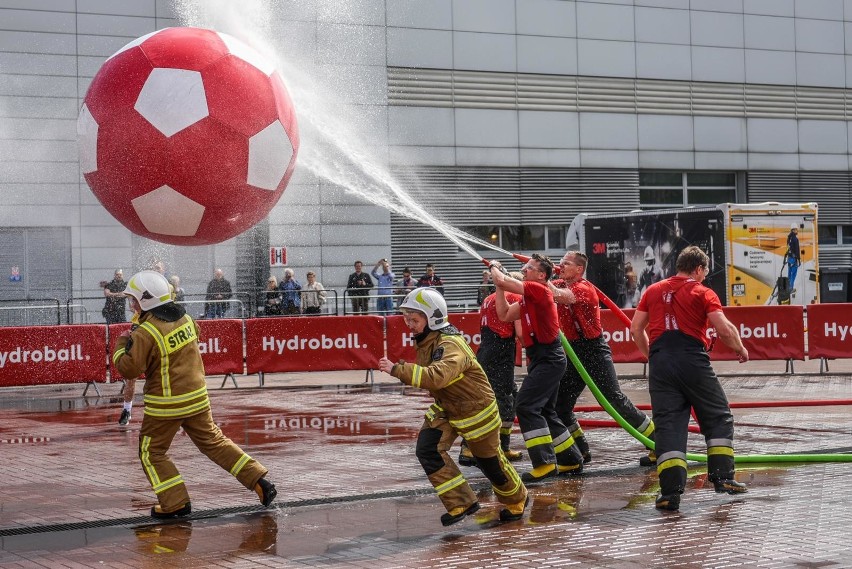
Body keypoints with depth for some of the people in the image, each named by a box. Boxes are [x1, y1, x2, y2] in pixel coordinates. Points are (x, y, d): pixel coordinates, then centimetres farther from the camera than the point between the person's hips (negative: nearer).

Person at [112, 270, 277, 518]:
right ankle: (260, 481, 12)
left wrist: (122, 344, 3)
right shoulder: (184, 317, 1)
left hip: (166, 403, -7)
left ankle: (176, 502, 7)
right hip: (197, 395, 7)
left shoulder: (146, 333, -19)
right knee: (213, 441, 17)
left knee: (152, 453, 10)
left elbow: (129, 369, -16)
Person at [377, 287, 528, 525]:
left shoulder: (451, 345, -33)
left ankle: (516, 499, 37)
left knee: (489, 460, 8)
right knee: (427, 449, -10)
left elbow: (437, 377, -51)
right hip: (445, 407, 8)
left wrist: (397, 370, -51)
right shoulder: (425, 340, -4)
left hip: (475, 408, -8)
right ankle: (461, 502, 0)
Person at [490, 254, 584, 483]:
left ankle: (545, 463, -17)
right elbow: (505, 315, 18)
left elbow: (502, 281, -17)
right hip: (542, 359, 11)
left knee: (526, 406, -16)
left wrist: (495, 268, 4)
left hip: (549, 359, -11)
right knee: (544, 412, 16)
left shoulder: (539, 290, -14)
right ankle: (571, 460, 25)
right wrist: (500, 286, 13)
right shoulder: (528, 297, 16)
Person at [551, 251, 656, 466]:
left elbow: (562, 296, -34)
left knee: (615, 400, -11)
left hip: (595, 351, -8)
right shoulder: (560, 285, 8)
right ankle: (582, 451, 20)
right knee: (560, 403, 6)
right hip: (574, 351, 8)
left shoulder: (584, 289, -17)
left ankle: (657, 444, -2)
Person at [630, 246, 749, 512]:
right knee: (718, 417, 14)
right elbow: (724, 329, -6)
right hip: (692, 360, -3)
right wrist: (741, 349, 12)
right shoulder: (702, 293, 4)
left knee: (668, 423, 1)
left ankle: (671, 489, -10)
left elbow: (636, 328, 17)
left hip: (660, 362, 3)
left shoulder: (653, 291, 17)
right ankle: (722, 476, 10)